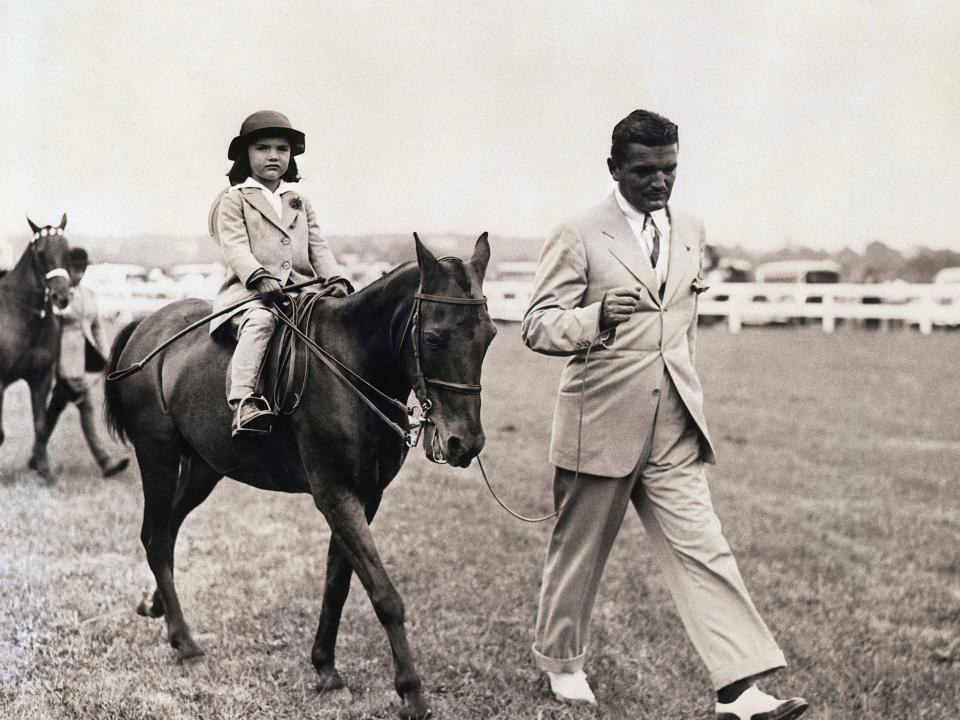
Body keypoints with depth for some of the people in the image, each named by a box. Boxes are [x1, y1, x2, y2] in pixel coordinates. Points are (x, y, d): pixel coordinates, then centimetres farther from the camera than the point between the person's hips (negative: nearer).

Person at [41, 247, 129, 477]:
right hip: (65, 357, -7)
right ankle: (105, 460, -10)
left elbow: (97, 326, 17)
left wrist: (105, 355, 12)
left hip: (84, 354, 7)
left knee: (57, 405, 15)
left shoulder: (89, 294, 10)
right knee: (86, 407, -10)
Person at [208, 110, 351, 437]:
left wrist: (336, 278, -3)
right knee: (260, 320, -37)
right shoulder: (233, 200, 10)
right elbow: (235, 247, -5)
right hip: (250, 292, -5)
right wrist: (260, 277, -23)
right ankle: (243, 400, -41)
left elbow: (318, 248, 17)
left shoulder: (300, 204, 26)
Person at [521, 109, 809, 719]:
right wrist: (595, 318, -29)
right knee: (579, 551, 10)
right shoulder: (580, 237, -6)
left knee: (703, 552, -4)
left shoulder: (691, 232, 12)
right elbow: (537, 325, -10)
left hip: (674, 429, 4)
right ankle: (562, 663, 31)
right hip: (600, 423, -4)